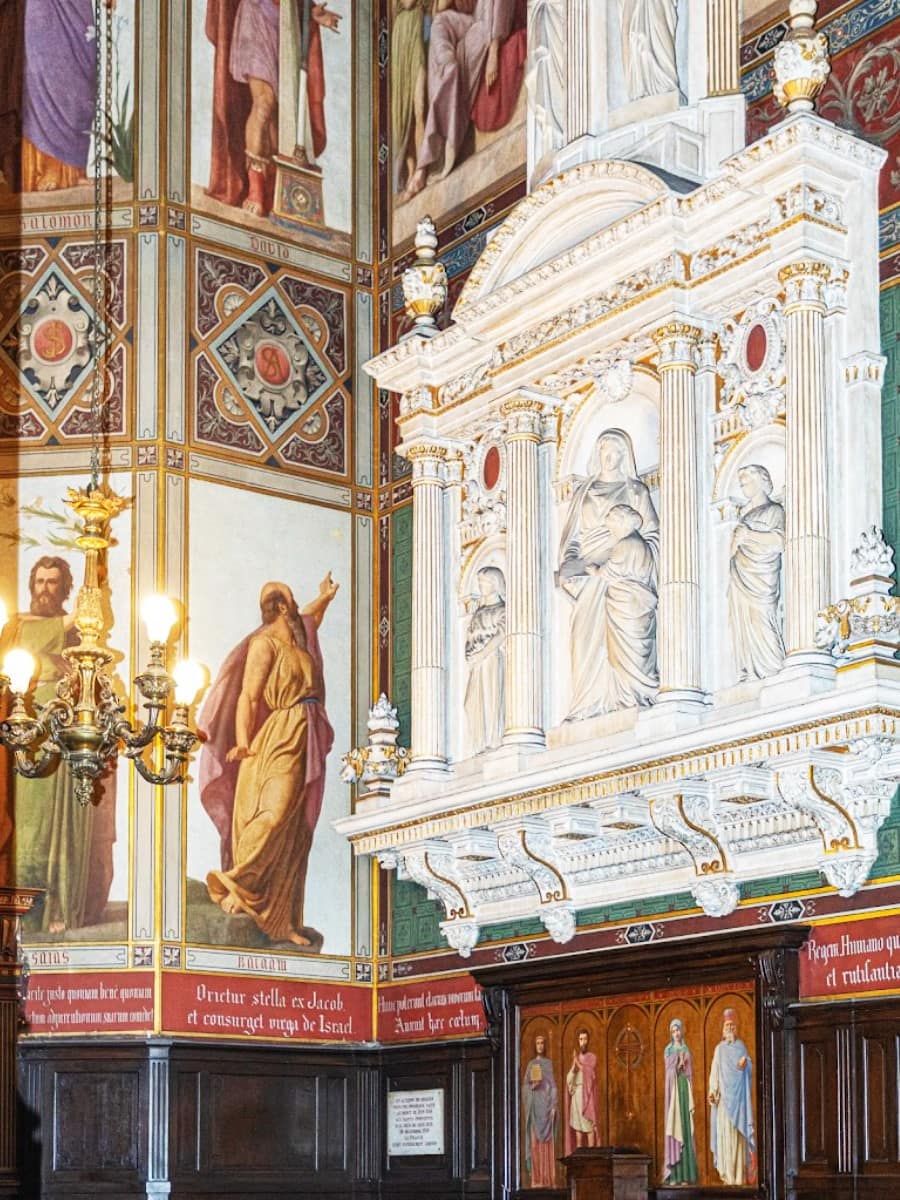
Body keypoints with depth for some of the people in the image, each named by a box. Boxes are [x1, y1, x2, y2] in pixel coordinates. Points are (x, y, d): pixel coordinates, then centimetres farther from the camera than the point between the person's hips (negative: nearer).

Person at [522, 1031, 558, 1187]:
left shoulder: (548, 1063, 7)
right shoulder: (530, 1064, 13)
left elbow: (553, 1085, 2)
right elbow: (524, 1086, 10)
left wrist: (554, 1106, -7)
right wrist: (532, 1086, -12)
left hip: (546, 1103, -2)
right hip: (533, 1105, 2)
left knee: (547, 1141, -5)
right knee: (535, 1141, -2)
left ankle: (548, 1178, -5)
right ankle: (537, 1179, -2)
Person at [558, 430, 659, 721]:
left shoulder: (635, 490, 13)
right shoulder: (583, 491, 19)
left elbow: (652, 536, 7)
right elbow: (572, 537, 14)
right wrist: (573, 565, -3)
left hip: (626, 576, -2)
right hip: (590, 576, 2)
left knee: (627, 639, -12)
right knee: (589, 641, -7)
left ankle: (631, 702, -14)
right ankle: (589, 708, -9)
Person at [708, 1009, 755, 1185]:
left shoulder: (740, 1047, 10)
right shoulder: (719, 1049, 12)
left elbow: (749, 1068, 3)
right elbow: (714, 1073, 5)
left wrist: (744, 1065, -20)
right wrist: (712, 1091, -9)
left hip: (737, 1096, -1)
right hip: (724, 1096, 1)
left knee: (738, 1134, -4)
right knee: (725, 1132, -4)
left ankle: (739, 1174, -3)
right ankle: (728, 1174, -3)